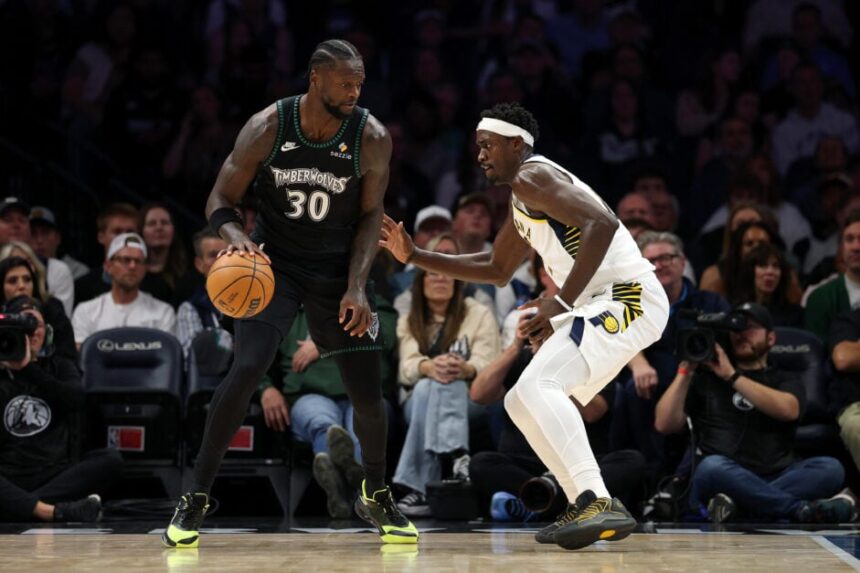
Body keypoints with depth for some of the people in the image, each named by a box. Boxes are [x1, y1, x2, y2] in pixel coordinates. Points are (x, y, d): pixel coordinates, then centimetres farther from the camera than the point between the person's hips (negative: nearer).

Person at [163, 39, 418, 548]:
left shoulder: (372, 137, -13)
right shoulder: (267, 128, -15)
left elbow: (370, 216, -4)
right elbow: (222, 200, -7)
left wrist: (356, 287, -16)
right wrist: (235, 236, -29)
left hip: (339, 268, 2)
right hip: (275, 263, -1)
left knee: (368, 394, -2)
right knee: (246, 371, -20)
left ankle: (376, 496, 25)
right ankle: (196, 498, -7)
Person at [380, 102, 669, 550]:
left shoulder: (532, 177, -8)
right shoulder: (521, 201, 24)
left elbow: (601, 224, -23)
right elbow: (496, 268, 36)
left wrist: (562, 302, -26)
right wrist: (413, 256, 30)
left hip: (627, 296, -11)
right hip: (603, 304, 11)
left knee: (537, 385, -27)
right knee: (522, 401, 16)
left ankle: (600, 503, -36)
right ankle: (586, 509, 13)